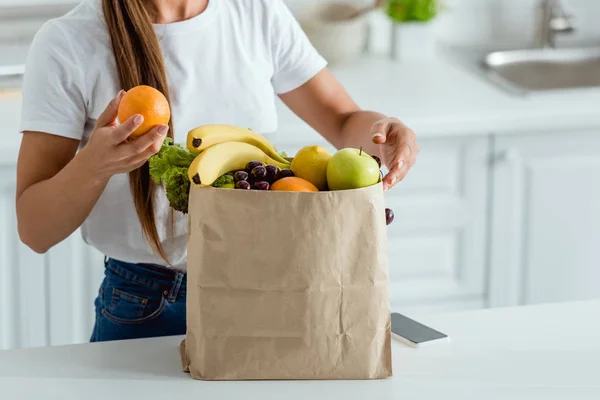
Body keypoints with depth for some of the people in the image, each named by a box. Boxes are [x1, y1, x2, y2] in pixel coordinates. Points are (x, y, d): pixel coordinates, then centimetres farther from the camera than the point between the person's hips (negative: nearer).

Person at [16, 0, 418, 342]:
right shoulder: (68, 44, -12)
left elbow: (345, 122, 9)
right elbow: (35, 230, -12)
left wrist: (380, 130, -16)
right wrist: (93, 165, -33)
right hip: (145, 309, -3)